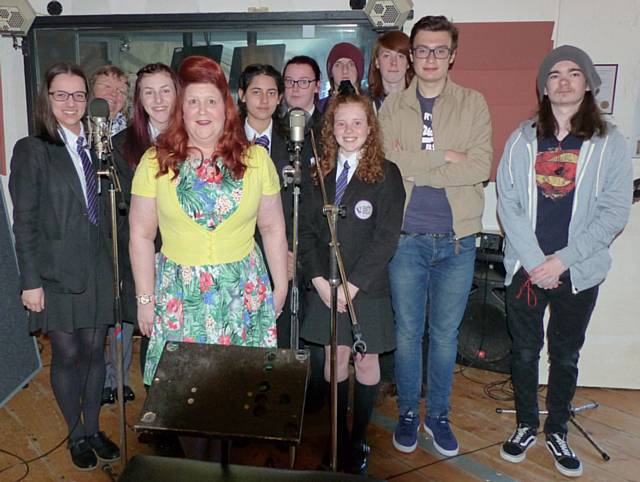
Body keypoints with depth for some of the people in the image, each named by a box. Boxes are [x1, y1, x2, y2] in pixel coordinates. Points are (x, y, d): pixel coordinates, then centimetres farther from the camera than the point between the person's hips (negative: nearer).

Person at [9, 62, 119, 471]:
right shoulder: (32, 150, -5)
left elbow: (104, 210, 10)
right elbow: (24, 222, -7)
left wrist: (114, 264, 5)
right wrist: (31, 281, -10)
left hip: (98, 269, 4)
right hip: (58, 271, -4)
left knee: (94, 350, 11)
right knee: (67, 355, 6)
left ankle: (94, 429, 28)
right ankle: (76, 435, 25)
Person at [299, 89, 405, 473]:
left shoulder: (386, 173, -5)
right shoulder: (320, 172, 6)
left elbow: (386, 237, -11)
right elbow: (307, 229, 4)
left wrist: (353, 284, -15)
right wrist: (319, 278, -8)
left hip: (366, 287, -3)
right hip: (326, 286, 3)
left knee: (366, 362, 8)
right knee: (335, 359, 9)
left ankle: (359, 441, 23)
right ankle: (338, 439, 24)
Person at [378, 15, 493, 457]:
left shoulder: (474, 104, 3)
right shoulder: (392, 108, 3)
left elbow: (481, 167, -11)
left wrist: (412, 164, -13)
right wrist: (444, 157, -14)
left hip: (457, 240, 0)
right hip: (406, 237, 0)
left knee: (445, 334, 11)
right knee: (408, 332, 10)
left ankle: (438, 415, 30)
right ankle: (408, 413, 29)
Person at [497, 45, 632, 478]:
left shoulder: (610, 144, -2)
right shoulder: (522, 139, 1)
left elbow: (615, 212, -7)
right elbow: (508, 204, -4)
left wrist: (563, 258, -14)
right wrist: (533, 261, -12)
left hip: (579, 271, -1)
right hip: (526, 267, 1)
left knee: (566, 355, 13)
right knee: (525, 350, 12)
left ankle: (558, 431, 31)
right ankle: (527, 426, 31)